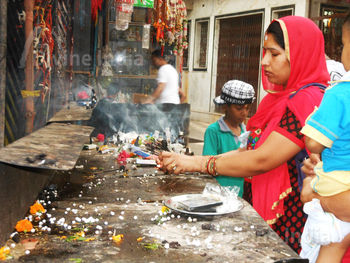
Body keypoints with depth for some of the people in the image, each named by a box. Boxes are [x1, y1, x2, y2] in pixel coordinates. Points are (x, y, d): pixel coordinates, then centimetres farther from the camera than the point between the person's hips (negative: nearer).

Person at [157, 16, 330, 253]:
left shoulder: (307, 101, -20)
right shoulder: (284, 97, 11)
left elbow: (261, 161, -24)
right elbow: (250, 150, 6)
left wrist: (196, 163, -16)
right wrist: (182, 161, -4)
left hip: (295, 222, -8)